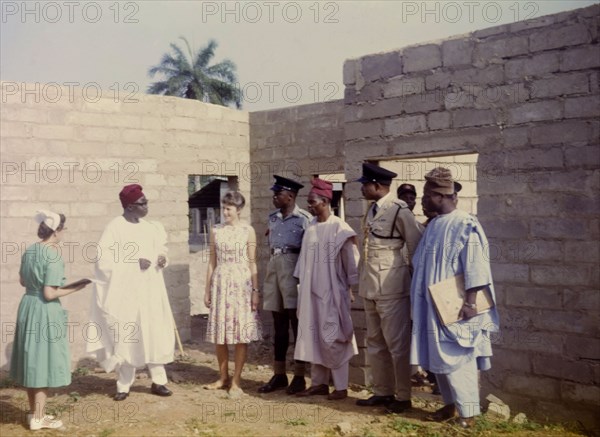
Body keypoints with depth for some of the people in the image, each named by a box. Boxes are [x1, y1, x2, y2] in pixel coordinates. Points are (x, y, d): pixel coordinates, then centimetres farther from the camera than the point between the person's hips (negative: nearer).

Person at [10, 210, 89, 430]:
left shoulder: (30, 250, 5)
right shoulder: (53, 255, -19)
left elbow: (22, 280, 15)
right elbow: (50, 294, -20)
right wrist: (74, 288, -10)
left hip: (27, 305, 8)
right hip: (45, 311, -8)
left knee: (32, 361, 16)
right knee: (44, 363, 1)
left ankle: (34, 412, 27)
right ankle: (38, 418, 9)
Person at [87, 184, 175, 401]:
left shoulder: (150, 227, 8)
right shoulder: (114, 228, -10)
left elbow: (159, 248, 23)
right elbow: (104, 261, -15)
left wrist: (162, 258, 0)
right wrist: (134, 263, -21)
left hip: (149, 292, 5)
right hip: (125, 293, -5)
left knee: (155, 334, 5)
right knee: (126, 337, 1)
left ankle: (158, 381, 16)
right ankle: (124, 385, 13)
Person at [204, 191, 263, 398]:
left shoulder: (248, 231, -1)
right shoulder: (216, 231, 8)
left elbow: (252, 263, -2)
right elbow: (212, 262, 11)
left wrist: (256, 290, -6)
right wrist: (207, 289, 9)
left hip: (242, 283, -3)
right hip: (220, 283, 3)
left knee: (241, 333, -2)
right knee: (219, 332, 7)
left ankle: (236, 381, 7)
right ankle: (223, 377, 22)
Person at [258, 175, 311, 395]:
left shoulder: (304, 218, -6)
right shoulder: (273, 218, 13)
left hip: (293, 268, -6)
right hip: (274, 267, 6)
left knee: (297, 323, -1)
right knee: (279, 324, 10)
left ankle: (299, 376, 6)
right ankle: (279, 374, 17)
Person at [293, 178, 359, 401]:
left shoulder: (339, 228, -11)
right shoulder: (310, 228, 7)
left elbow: (351, 260, -9)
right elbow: (304, 259, 11)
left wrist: (352, 287, -8)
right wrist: (302, 286, 10)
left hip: (332, 291, -6)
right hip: (312, 291, 7)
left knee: (332, 337, -2)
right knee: (313, 335, 10)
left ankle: (341, 386, 8)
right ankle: (319, 382, 21)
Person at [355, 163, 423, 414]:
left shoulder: (399, 210, -12)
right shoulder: (372, 210, 11)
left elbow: (416, 247, -7)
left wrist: (415, 279, -1)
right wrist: (363, 280, 15)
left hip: (391, 286, -8)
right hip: (370, 286, 8)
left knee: (397, 343, 0)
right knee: (375, 342, 14)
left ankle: (403, 397, 12)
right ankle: (382, 392, 26)